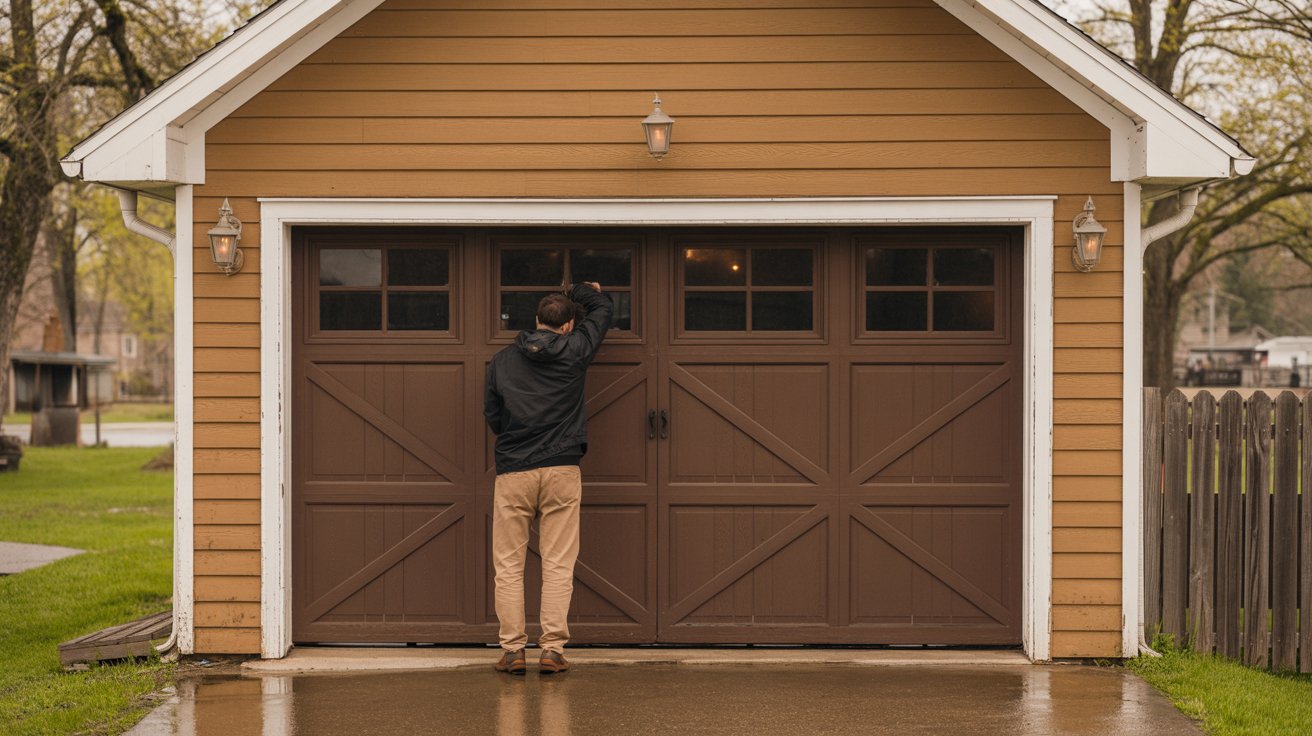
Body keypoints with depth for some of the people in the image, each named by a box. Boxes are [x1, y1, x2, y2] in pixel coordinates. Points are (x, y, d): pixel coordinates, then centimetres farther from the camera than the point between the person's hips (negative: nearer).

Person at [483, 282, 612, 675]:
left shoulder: (501, 361, 6)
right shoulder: (574, 351, 2)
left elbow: (492, 416, 11)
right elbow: (602, 309, 19)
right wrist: (581, 290, 37)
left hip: (512, 472, 1)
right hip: (562, 471, -1)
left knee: (508, 566, 5)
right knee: (558, 566, 2)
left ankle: (512, 650, 2)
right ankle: (552, 650, -1)